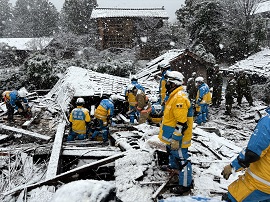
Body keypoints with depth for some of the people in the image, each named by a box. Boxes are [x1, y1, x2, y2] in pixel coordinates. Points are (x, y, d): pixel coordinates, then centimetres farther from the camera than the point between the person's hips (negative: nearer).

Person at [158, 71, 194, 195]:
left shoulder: (179, 98, -28)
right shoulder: (173, 95, 7)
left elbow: (182, 123, -29)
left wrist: (175, 139, -25)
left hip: (177, 137, -11)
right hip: (172, 135, 11)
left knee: (181, 159, 1)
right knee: (172, 152, 31)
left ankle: (186, 184, 15)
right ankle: (173, 166, 57)